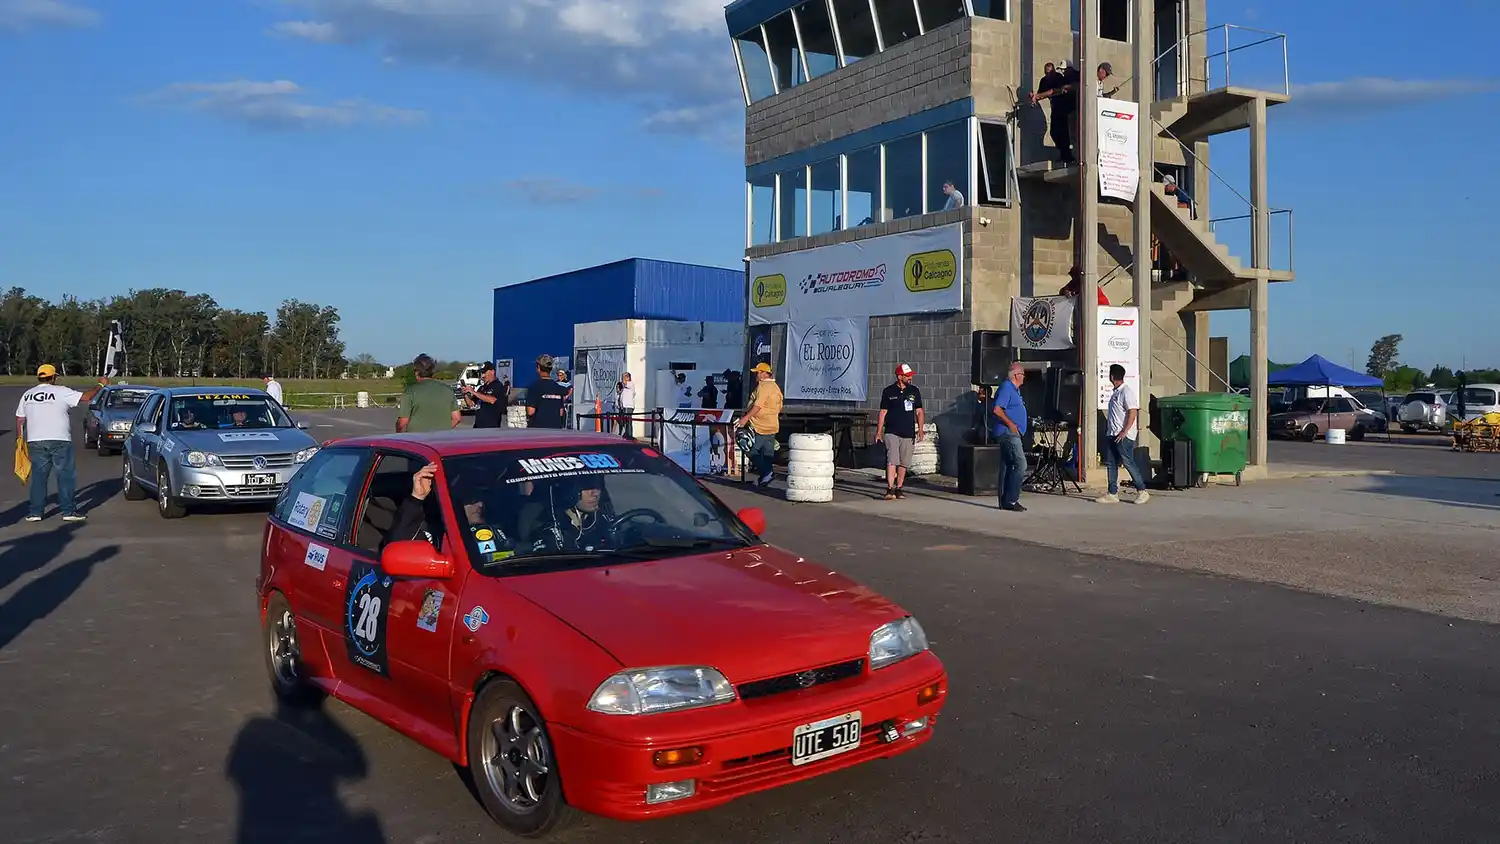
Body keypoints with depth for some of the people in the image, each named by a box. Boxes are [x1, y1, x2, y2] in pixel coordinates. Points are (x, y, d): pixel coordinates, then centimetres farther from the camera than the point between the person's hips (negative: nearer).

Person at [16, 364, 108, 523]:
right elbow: (86, 398, -6)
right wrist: (101, 385, 7)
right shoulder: (61, 391, -4)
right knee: (66, 476, 2)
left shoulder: (27, 395, 11)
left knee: (38, 476, 10)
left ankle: (35, 512, 9)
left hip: (35, 442, 5)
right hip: (59, 440, -5)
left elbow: (19, 420, 14)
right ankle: (69, 511, 0)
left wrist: (20, 440, 21)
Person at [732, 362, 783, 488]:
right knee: (767, 453, 10)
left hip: (760, 427, -10)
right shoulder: (775, 387, 17)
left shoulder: (763, 386, -14)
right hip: (772, 426, 10)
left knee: (752, 450, -3)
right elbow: (779, 407, 21)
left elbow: (758, 405, -24)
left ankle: (766, 473, -10)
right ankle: (765, 477, 13)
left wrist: (746, 418, -25)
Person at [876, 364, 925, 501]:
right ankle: (890, 489, -15)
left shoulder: (914, 391, 9)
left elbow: (919, 412, 11)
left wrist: (920, 429, 1)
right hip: (892, 432, -3)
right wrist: (879, 431, 1)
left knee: (904, 463, 7)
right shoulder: (889, 391, 1)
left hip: (908, 433, 3)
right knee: (892, 461, -13)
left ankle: (899, 489, 18)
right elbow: (883, 412, 4)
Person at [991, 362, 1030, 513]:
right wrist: (1010, 424, -18)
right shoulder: (1006, 388, -13)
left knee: (1008, 467, 10)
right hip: (1008, 433, -11)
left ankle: (1005, 502, 14)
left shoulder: (1014, 389, 19)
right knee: (1021, 465, -15)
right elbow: (997, 409, -23)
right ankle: (1010, 500, -14)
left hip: (1012, 434, 11)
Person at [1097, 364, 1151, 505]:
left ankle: (1142, 491, 4)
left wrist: (1124, 431, -24)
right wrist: (1108, 430, 20)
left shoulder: (1127, 391, -13)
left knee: (1128, 463, -6)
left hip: (1123, 436, -9)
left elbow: (1133, 412, -20)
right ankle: (1112, 494, 10)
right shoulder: (1116, 392, 16)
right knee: (1110, 463, 7)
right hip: (1112, 435, 9)